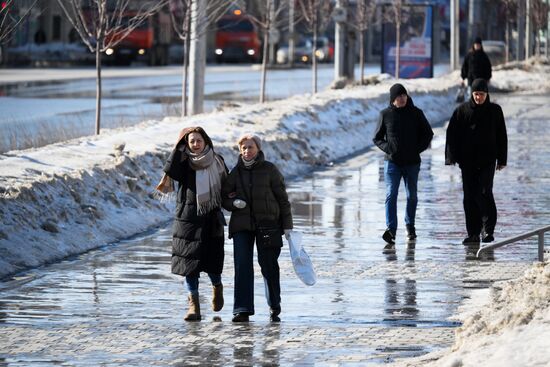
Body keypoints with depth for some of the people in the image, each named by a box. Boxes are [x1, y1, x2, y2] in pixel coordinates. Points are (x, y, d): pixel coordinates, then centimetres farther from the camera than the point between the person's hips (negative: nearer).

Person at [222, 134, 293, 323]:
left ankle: (274, 309, 15)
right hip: (242, 225, 2)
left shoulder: (269, 170, 2)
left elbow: (282, 198, 3)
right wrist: (233, 202, -9)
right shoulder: (236, 172, 9)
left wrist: (287, 226, -1)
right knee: (242, 266, -8)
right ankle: (242, 310, -10)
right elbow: (223, 197, 15)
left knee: (269, 265, 0)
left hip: (267, 225, -2)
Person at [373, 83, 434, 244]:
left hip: (412, 162, 2)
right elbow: (377, 138, 9)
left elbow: (428, 134, 12)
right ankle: (391, 229, -22)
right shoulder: (386, 114, 1)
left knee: (412, 196, 10)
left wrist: (418, 148, -1)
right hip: (392, 162, -2)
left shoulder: (416, 113, 2)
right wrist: (387, 148, -9)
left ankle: (410, 225, 28)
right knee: (391, 194, -14)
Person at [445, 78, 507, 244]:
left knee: (484, 193, -14)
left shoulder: (495, 110, 4)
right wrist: (451, 156, -10)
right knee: (469, 196, 3)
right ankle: (473, 233, 10)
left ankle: (488, 229, -4)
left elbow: (501, 136, 9)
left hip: (487, 160, -1)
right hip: (468, 160, 1)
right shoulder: (462, 110, 1)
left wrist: (501, 159, 6)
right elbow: (452, 134, -1)